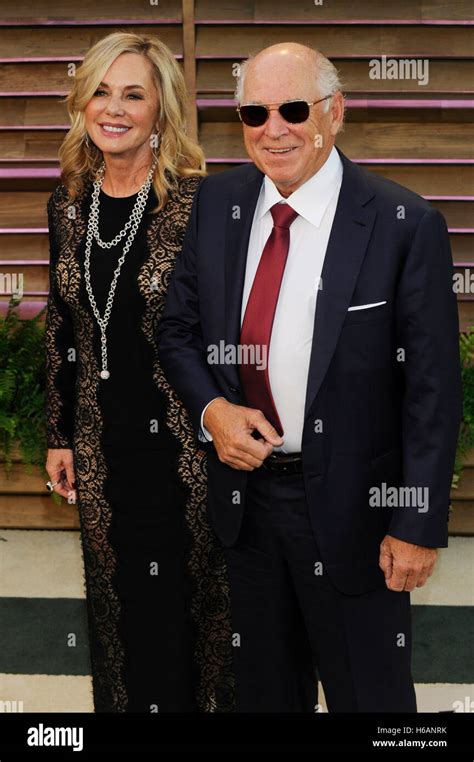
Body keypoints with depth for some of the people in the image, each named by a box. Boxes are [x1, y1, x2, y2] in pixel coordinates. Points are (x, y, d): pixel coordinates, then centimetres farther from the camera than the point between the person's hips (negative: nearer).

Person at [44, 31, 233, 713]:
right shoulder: (68, 205, 4)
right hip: (103, 445, 5)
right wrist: (60, 437, 12)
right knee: (120, 603, 18)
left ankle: (201, 701, 33)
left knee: (187, 597, 10)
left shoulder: (199, 203, -13)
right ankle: (127, 703, 38)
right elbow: (61, 328, 10)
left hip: (185, 442, -5)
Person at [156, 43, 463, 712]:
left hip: (351, 506, -4)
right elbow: (178, 329, 7)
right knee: (263, 685, 25)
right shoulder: (217, 203, -2)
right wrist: (212, 408, -12)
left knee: (369, 692, 16)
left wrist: (419, 526, -13)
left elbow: (433, 389, -14)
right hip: (244, 487, 5)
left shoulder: (406, 225, -16)